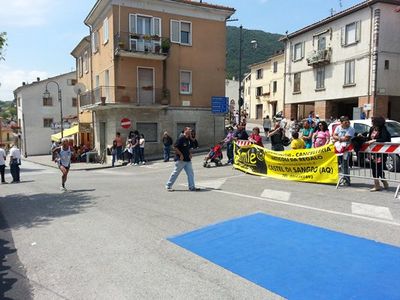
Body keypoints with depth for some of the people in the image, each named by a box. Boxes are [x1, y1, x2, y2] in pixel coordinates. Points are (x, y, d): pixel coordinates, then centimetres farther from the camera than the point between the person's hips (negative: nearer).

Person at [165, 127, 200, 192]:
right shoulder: (181, 139, -14)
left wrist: (190, 153, 7)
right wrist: (181, 154, -17)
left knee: (190, 173, 5)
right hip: (180, 160, -8)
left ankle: (192, 187, 10)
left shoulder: (189, 140, 10)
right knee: (175, 173, 1)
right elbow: (175, 147, -16)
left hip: (188, 160, 8)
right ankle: (168, 186, 13)